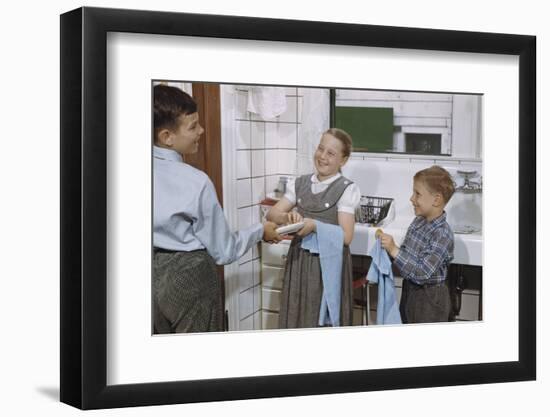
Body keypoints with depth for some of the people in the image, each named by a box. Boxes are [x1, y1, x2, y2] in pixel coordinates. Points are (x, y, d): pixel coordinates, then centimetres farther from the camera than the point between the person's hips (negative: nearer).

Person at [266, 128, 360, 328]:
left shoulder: (347, 190, -7)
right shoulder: (299, 184, 7)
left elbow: (346, 236, -13)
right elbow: (271, 214, 1)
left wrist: (315, 226, -26)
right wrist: (287, 217, -20)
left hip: (330, 263, -4)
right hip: (298, 260, 4)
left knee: (326, 321, 2)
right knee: (296, 318, 8)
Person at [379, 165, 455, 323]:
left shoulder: (443, 235, -25)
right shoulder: (418, 221, -1)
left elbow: (422, 273, -29)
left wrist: (394, 250, -30)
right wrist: (389, 247, -7)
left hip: (429, 298, -8)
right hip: (409, 290, 8)